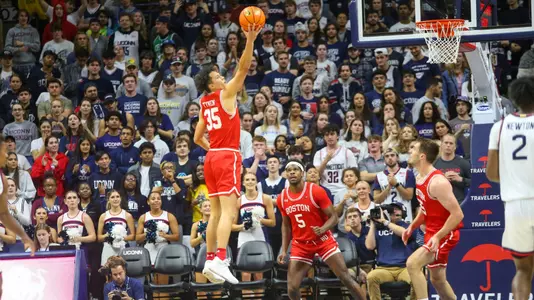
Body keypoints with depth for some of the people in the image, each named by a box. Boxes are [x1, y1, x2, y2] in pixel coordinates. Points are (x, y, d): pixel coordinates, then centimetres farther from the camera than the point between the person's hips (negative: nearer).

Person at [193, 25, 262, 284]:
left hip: (212, 157, 8)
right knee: (228, 211, -16)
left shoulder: (205, 104, 15)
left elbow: (197, 138, 21)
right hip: (228, 157, -8)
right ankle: (220, 260, -28)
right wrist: (250, 41, -19)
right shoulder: (225, 94, -5)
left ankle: (210, 260, 10)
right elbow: (243, 70, -14)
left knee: (216, 212, 11)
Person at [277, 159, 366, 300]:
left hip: (324, 240, -3)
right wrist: (284, 250, 5)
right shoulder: (282, 198, -1)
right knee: (292, 288, -4)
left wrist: (322, 229, -31)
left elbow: (334, 217, -11)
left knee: (345, 277, -9)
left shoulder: (316, 191, -15)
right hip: (300, 245, 3)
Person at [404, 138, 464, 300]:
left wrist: (438, 236, -29)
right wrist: (412, 227, 6)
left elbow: (457, 214, -25)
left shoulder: (437, 182, -24)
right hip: (432, 232, 10)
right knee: (437, 280, 18)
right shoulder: (420, 178, 6)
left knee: (412, 263, -25)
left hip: (445, 234, -10)